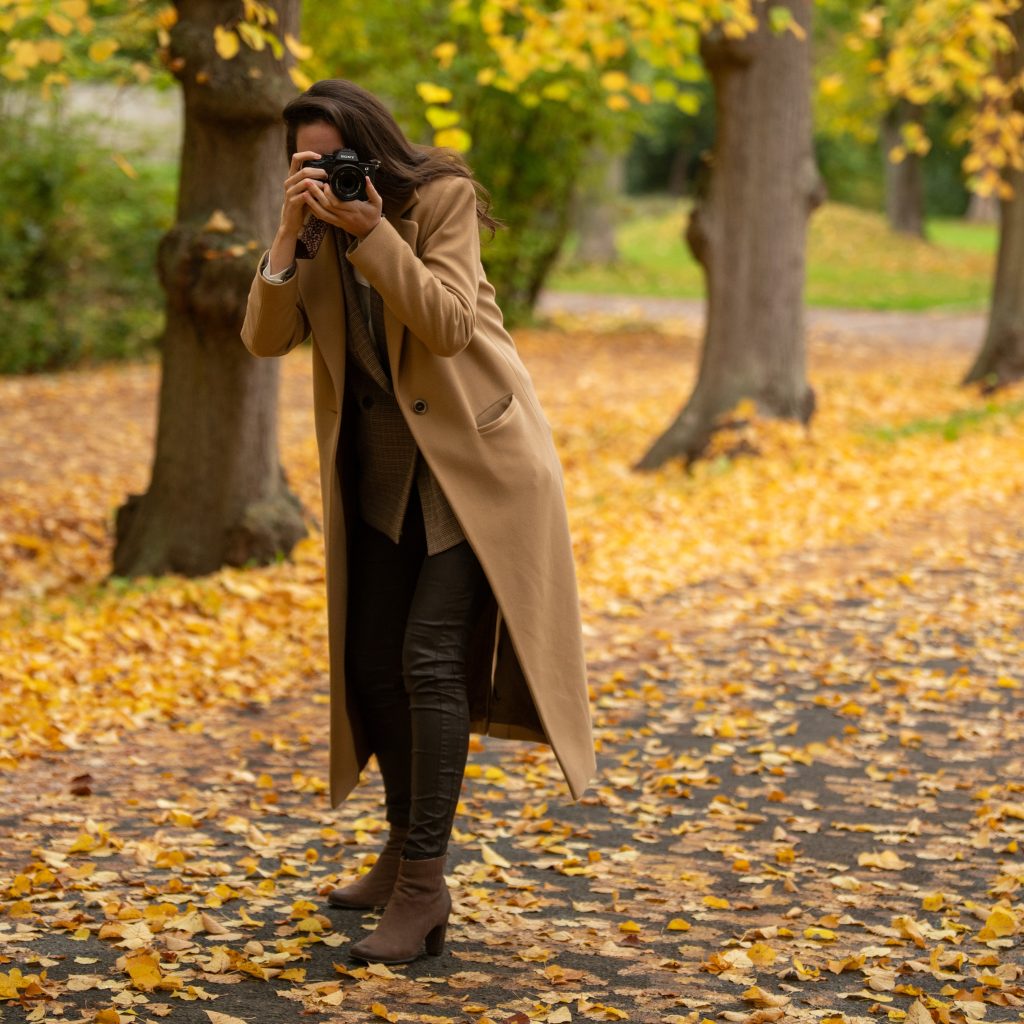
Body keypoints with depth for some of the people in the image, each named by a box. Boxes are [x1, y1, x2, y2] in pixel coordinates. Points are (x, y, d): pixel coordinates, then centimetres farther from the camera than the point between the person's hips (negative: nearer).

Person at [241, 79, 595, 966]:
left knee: (430, 656, -15)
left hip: (473, 458, -6)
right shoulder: (319, 232, 3)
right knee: (372, 661, 10)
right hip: (383, 471, 6)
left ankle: (424, 889, -11)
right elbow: (266, 337, -10)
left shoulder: (444, 199, -12)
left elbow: (449, 325, -24)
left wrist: (374, 233, -30)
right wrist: (290, 234, -22)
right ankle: (405, 850, 28)